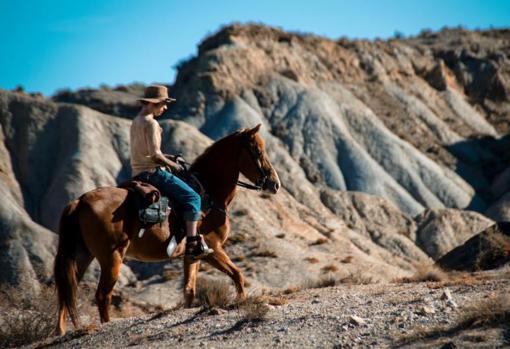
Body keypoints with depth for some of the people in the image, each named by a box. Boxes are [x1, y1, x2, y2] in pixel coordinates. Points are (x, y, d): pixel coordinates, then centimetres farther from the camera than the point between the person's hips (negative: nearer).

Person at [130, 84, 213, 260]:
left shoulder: (136, 122, 17)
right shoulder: (151, 123, -14)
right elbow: (155, 155, -20)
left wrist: (168, 158, 15)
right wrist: (173, 165, -6)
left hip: (139, 173, 11)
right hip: (153, 172, -11)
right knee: (192, 197, -13)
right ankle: (193, 244, -23)